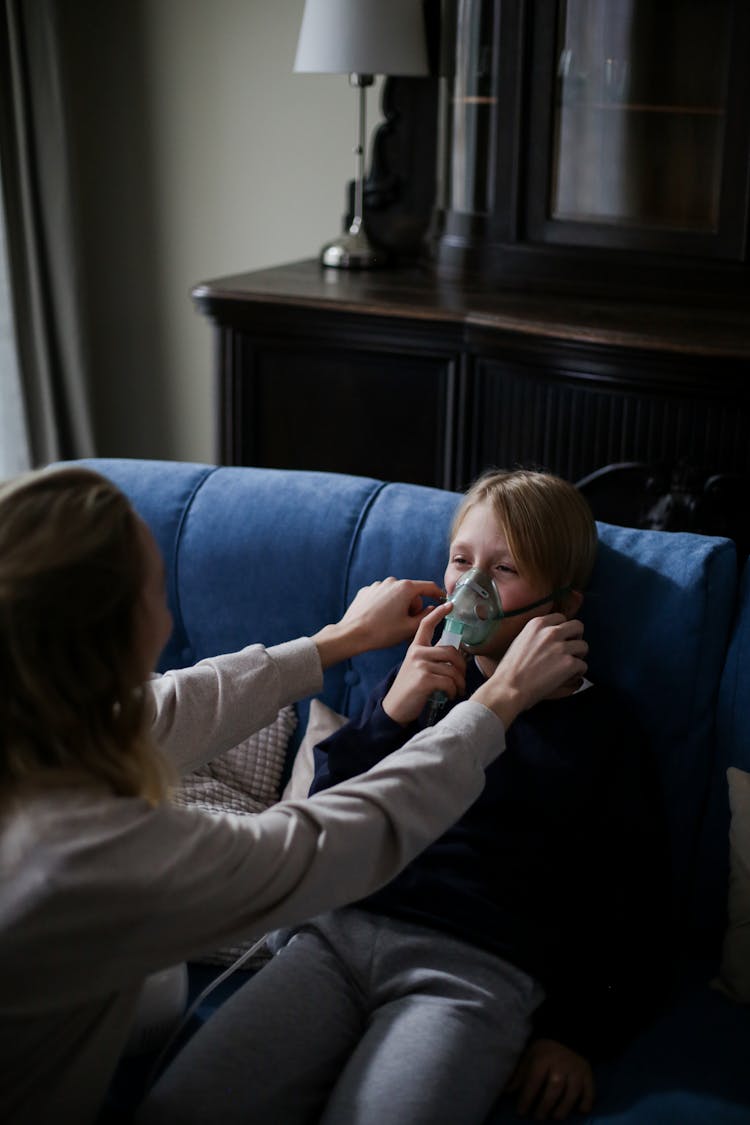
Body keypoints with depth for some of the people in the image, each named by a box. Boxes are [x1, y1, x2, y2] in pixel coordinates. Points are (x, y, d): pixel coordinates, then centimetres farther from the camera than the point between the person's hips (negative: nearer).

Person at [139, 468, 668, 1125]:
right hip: (343, 929, 3)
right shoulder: (423, 680, 20)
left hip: (476, 966, -3)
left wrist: (577, 1033, 2)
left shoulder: (597, 725, 12)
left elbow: (628, 903, 12)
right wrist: (389, 717, -1)